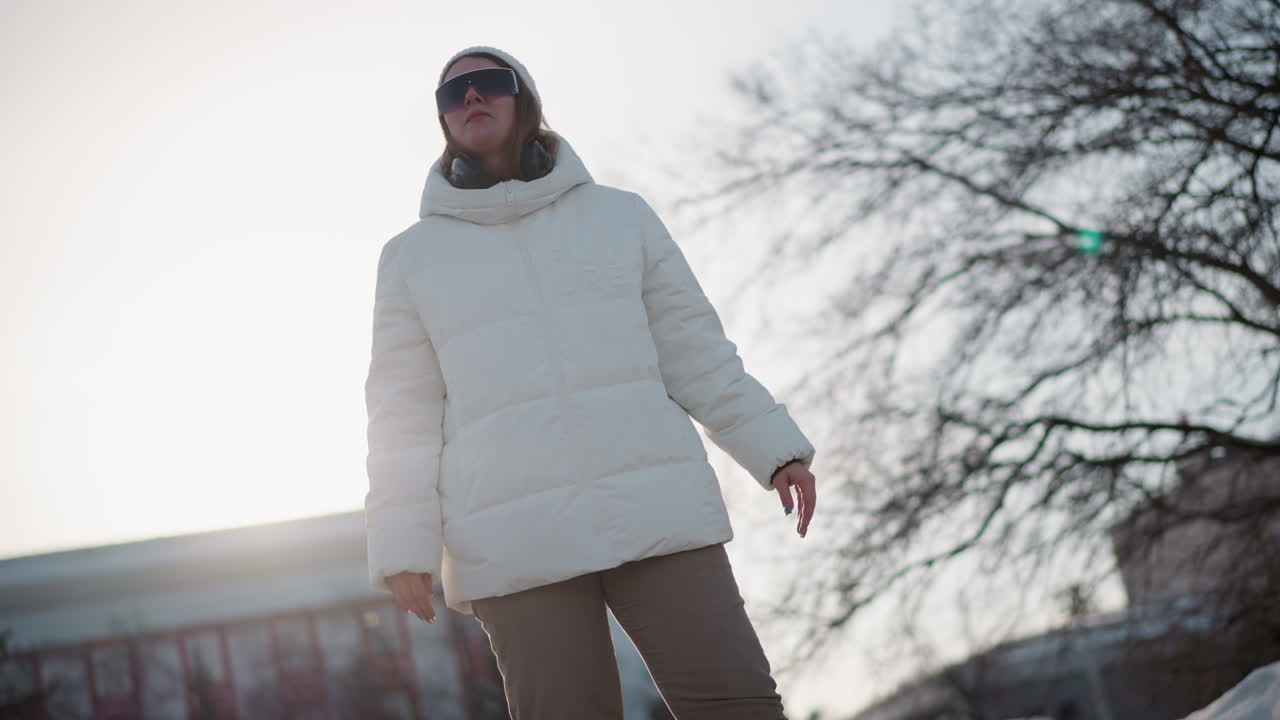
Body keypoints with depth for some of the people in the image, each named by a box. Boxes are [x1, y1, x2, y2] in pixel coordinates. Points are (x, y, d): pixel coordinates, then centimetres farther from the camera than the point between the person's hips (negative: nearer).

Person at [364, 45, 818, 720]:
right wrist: (403, 544, -2)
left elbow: (694, 350, 13)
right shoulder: (412, 256, 11)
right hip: (517, 540, -1)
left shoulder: (620, 215, 13)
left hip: (656, 512, 1)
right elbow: (405, 412, 7)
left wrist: (775, 447, 6)